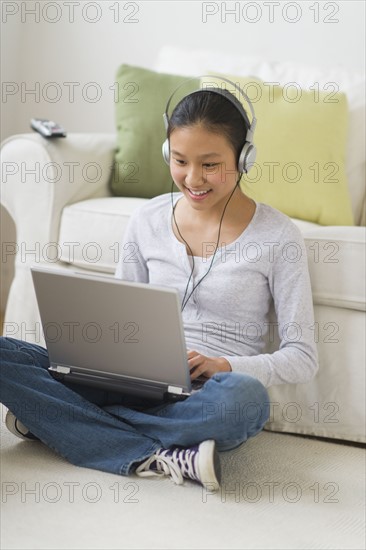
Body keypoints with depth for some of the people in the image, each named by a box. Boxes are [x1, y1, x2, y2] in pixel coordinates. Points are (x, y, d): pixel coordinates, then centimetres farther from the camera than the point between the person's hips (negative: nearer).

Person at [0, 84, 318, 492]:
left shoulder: (278, 236, -2)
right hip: (134, 382, 4)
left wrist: (224, 365, -20)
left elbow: (303, 357, -3)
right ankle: (158, 459, -26)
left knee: (245, 397, -42)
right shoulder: (147, 221, 8)